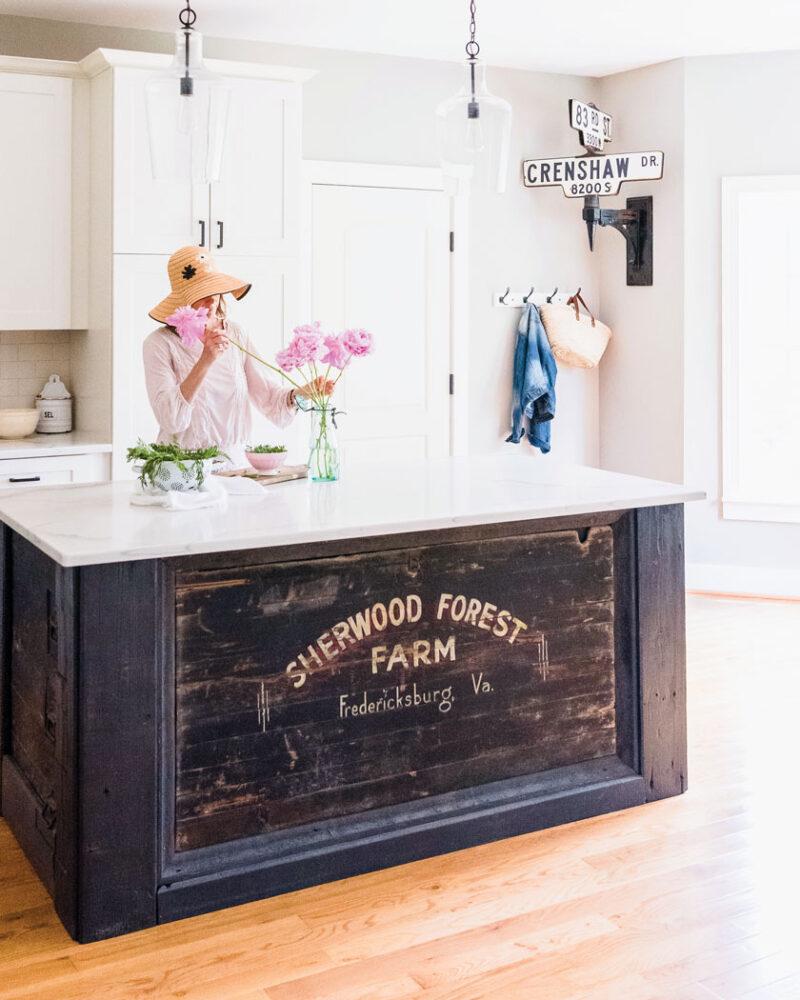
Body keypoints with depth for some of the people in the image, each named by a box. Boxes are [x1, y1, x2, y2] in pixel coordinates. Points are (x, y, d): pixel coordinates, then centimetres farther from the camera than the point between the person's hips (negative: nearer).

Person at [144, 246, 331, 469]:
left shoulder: (236, 334, 11)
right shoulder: (160, 343, -3)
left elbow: (266, 396, 6)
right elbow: (170, 419, -15)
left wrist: (299, 394, -14)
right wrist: (205, 362, -23)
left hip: (236, 461, 3)